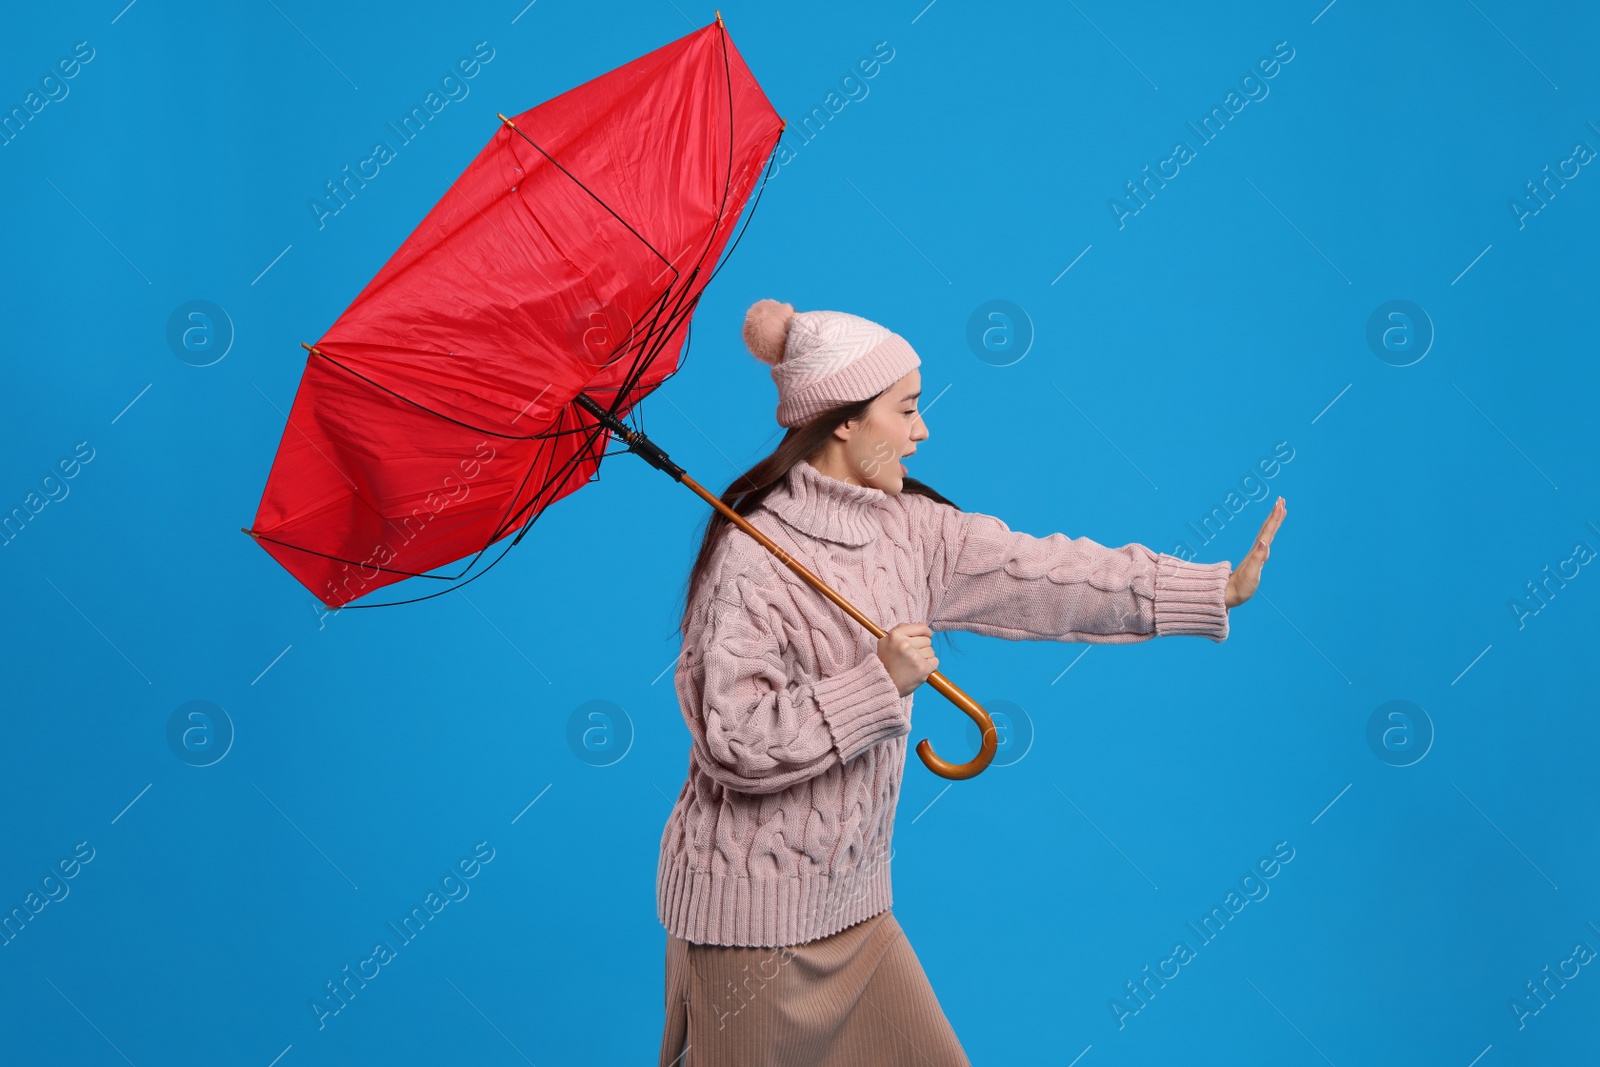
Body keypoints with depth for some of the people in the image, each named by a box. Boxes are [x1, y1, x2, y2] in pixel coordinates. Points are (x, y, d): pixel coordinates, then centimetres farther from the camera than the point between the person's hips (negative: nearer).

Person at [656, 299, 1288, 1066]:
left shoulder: (909, 528, 4)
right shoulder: (753, 556, -19)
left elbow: (1040, 575, 1)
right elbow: (735, 740, -23)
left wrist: (1218, 587, -1)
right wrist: (878, 681, -25)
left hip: (851, 898, 8)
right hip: (753, 911, -7)